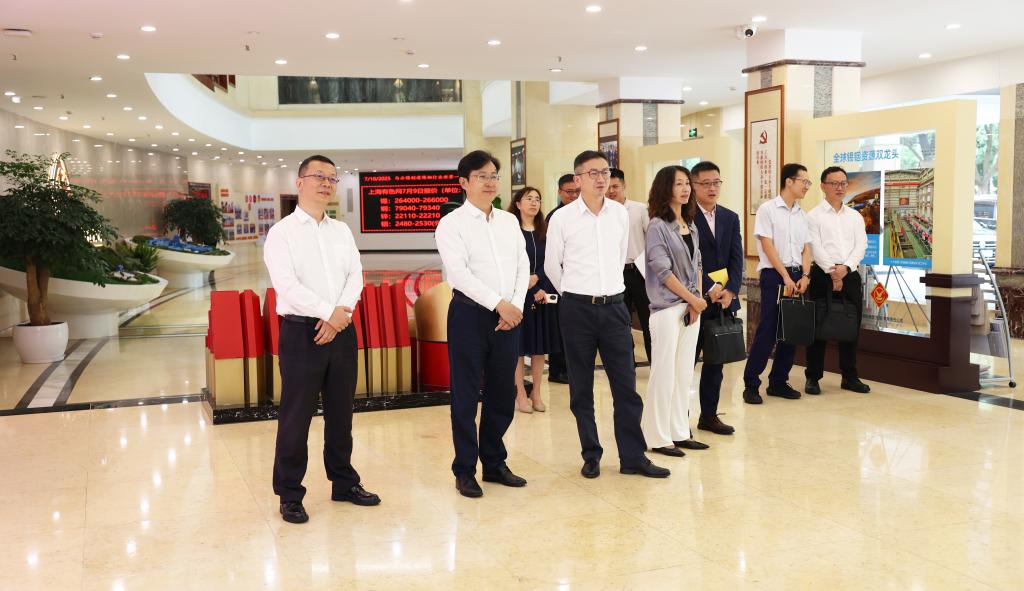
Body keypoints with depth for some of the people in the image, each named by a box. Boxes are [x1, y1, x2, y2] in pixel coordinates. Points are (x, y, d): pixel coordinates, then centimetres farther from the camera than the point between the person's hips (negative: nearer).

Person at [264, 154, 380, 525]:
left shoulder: (342, 231, 13)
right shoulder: (282, 232, -3)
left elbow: (355, 276, 4)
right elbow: (287, 285, -14)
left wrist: (341, 315, -12)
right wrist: (330, 312, -18)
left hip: (342, 330, 5)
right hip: (301, 331, -5)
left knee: (341, 413, 13)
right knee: (296, 418, 1)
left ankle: (344, 483, 27)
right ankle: (290, 495, 13)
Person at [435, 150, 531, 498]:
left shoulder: (509, 221, 13)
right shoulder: (452, 224, -4)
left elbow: (523, 266, 9)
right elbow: (459, 273, -14)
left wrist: (516, 305, -6)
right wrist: (499, 304, -17)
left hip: (508, 316, 5)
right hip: (470, 315, -5)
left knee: (503, 394, 11)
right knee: (466, 395, 2)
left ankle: (494, 463, 25)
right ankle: (465, 471, 13)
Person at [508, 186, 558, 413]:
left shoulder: (544, 232, 9)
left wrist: (536, 278, -13)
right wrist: (532, 291, -11)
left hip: (542, 294, 4)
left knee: (540, 346, 6)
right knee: (519, 345, 0)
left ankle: (536, 393, 16)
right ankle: (521, 395, 9)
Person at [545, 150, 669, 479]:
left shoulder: (621, 214, 4)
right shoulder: (562, 218, -5)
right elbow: (552, 266, 6)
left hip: (614, 306, 3)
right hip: (576, 308, -2)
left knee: (626, 385, 2)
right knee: (581, 389, 6)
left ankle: (633, 457, 11)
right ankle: (591, 456, 18)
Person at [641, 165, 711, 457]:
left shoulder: (690, 225, 12)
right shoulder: (658, 226, -9)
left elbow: (696, 265, 13)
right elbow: (662, 271, -13)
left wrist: (697, 301, 0)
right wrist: (693, 299, -9)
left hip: (691, 306, 7)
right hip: (667, 307, -7)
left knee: (685, 373, 10)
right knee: (664, 373, -3)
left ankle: (679, 433, 19)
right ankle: (658, 437, 7)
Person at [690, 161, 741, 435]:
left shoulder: (730, 218, 12)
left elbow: (736, 258, 5)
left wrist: (730, 290, -9)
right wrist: (710, 288, -19)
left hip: (724, 299, 6)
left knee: (715, 360, 11)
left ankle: (709, 415, 21)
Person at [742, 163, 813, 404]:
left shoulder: (801, 214, 14)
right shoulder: (767, 209, -5)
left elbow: (806, 248, 12)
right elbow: (768, 246, -10)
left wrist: (804, 276, -3)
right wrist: (786, 277, -13)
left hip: (797, 276, 6)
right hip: (774, 275, -6)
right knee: (767, 331, -8)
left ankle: (778, 381, 17)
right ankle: (751, 384, 0)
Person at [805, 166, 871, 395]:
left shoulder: (855, 217, 14)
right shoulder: (814, 216, 1)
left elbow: (861, 246, 3)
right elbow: (815, 247, -9)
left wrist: (845, 268, -13)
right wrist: (831, 271, -17)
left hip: (850, 275, 4)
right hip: (823, 275, -4)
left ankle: (849, 377, 18)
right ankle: (813, 377, 8)